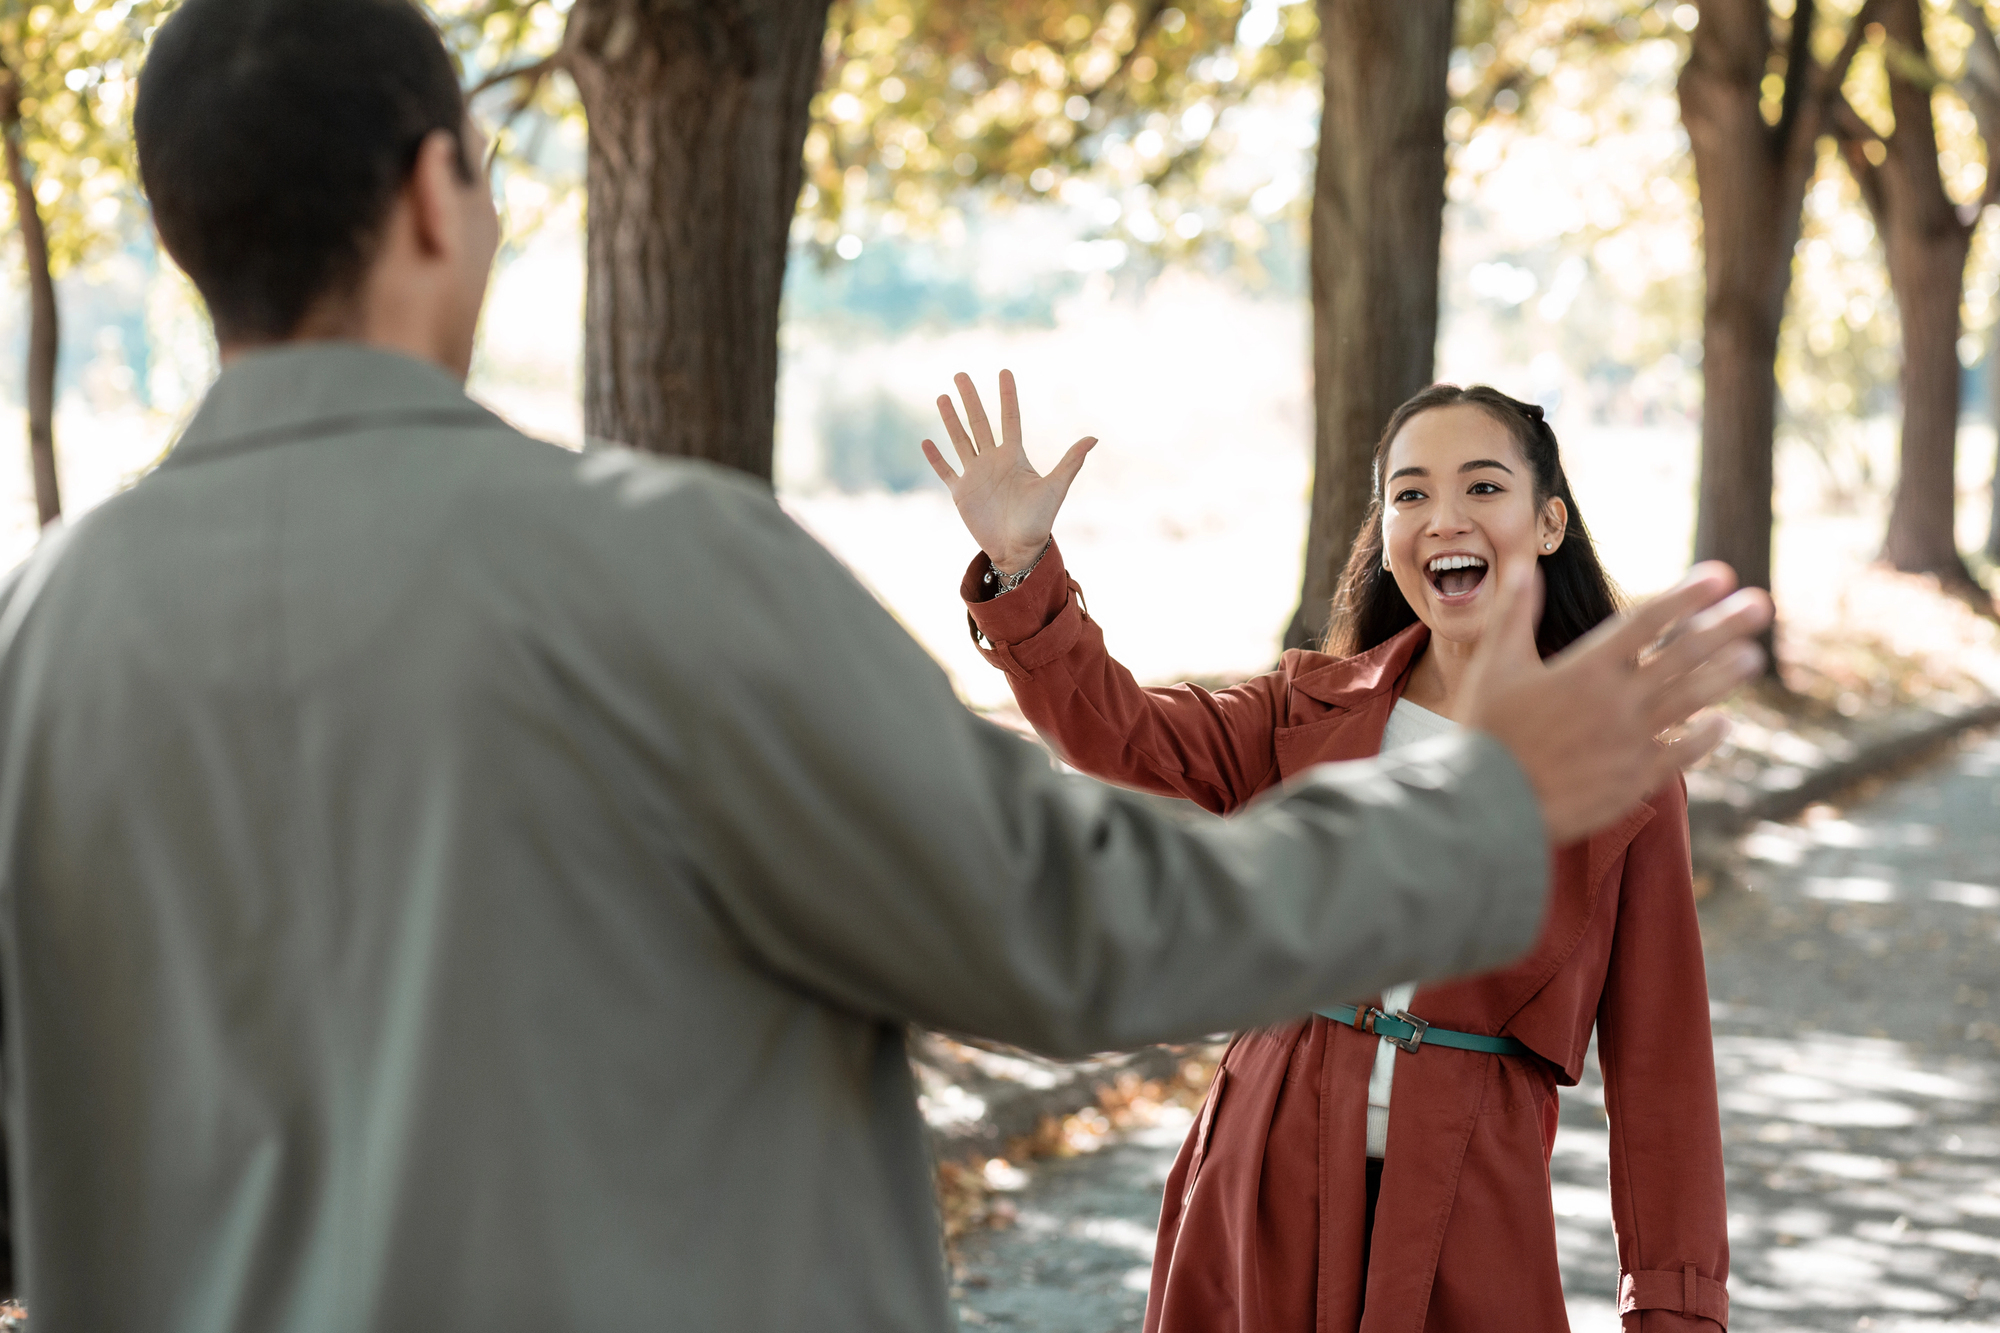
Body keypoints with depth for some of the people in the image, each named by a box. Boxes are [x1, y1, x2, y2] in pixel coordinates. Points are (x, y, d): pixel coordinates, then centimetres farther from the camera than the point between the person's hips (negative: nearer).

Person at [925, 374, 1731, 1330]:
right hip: (1262, 1205, 2)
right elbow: (1122, 737, -9)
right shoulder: (1314, 708, 7)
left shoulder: (1627, 780, -2)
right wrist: (1020, 565, -25)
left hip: (1470, 1230, -2)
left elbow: (1657, 1064, -2)